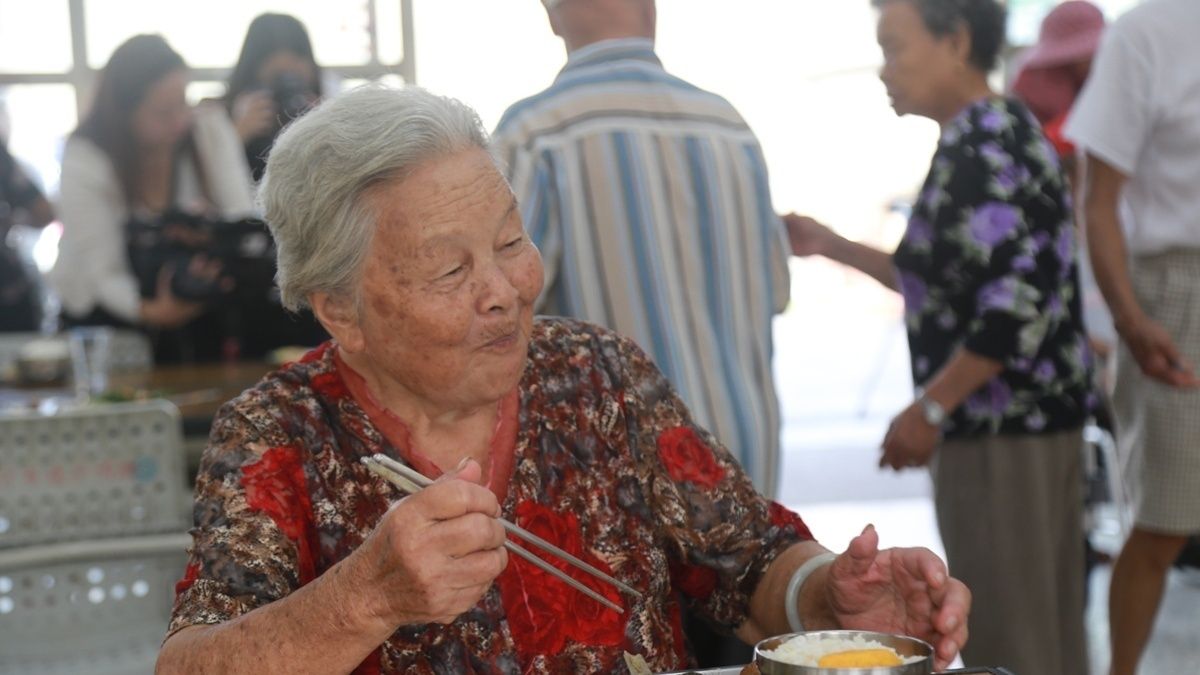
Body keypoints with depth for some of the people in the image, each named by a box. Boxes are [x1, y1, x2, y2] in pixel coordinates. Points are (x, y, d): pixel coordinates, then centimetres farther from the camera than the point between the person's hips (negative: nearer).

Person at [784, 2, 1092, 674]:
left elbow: (1017, 302, -25)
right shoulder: (999, 134, 14)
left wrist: (928, 409, -18)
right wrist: (832, 246, 18)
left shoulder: (980, 148, -17)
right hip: (1035, 416, 10)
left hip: (1002, 427, -10)